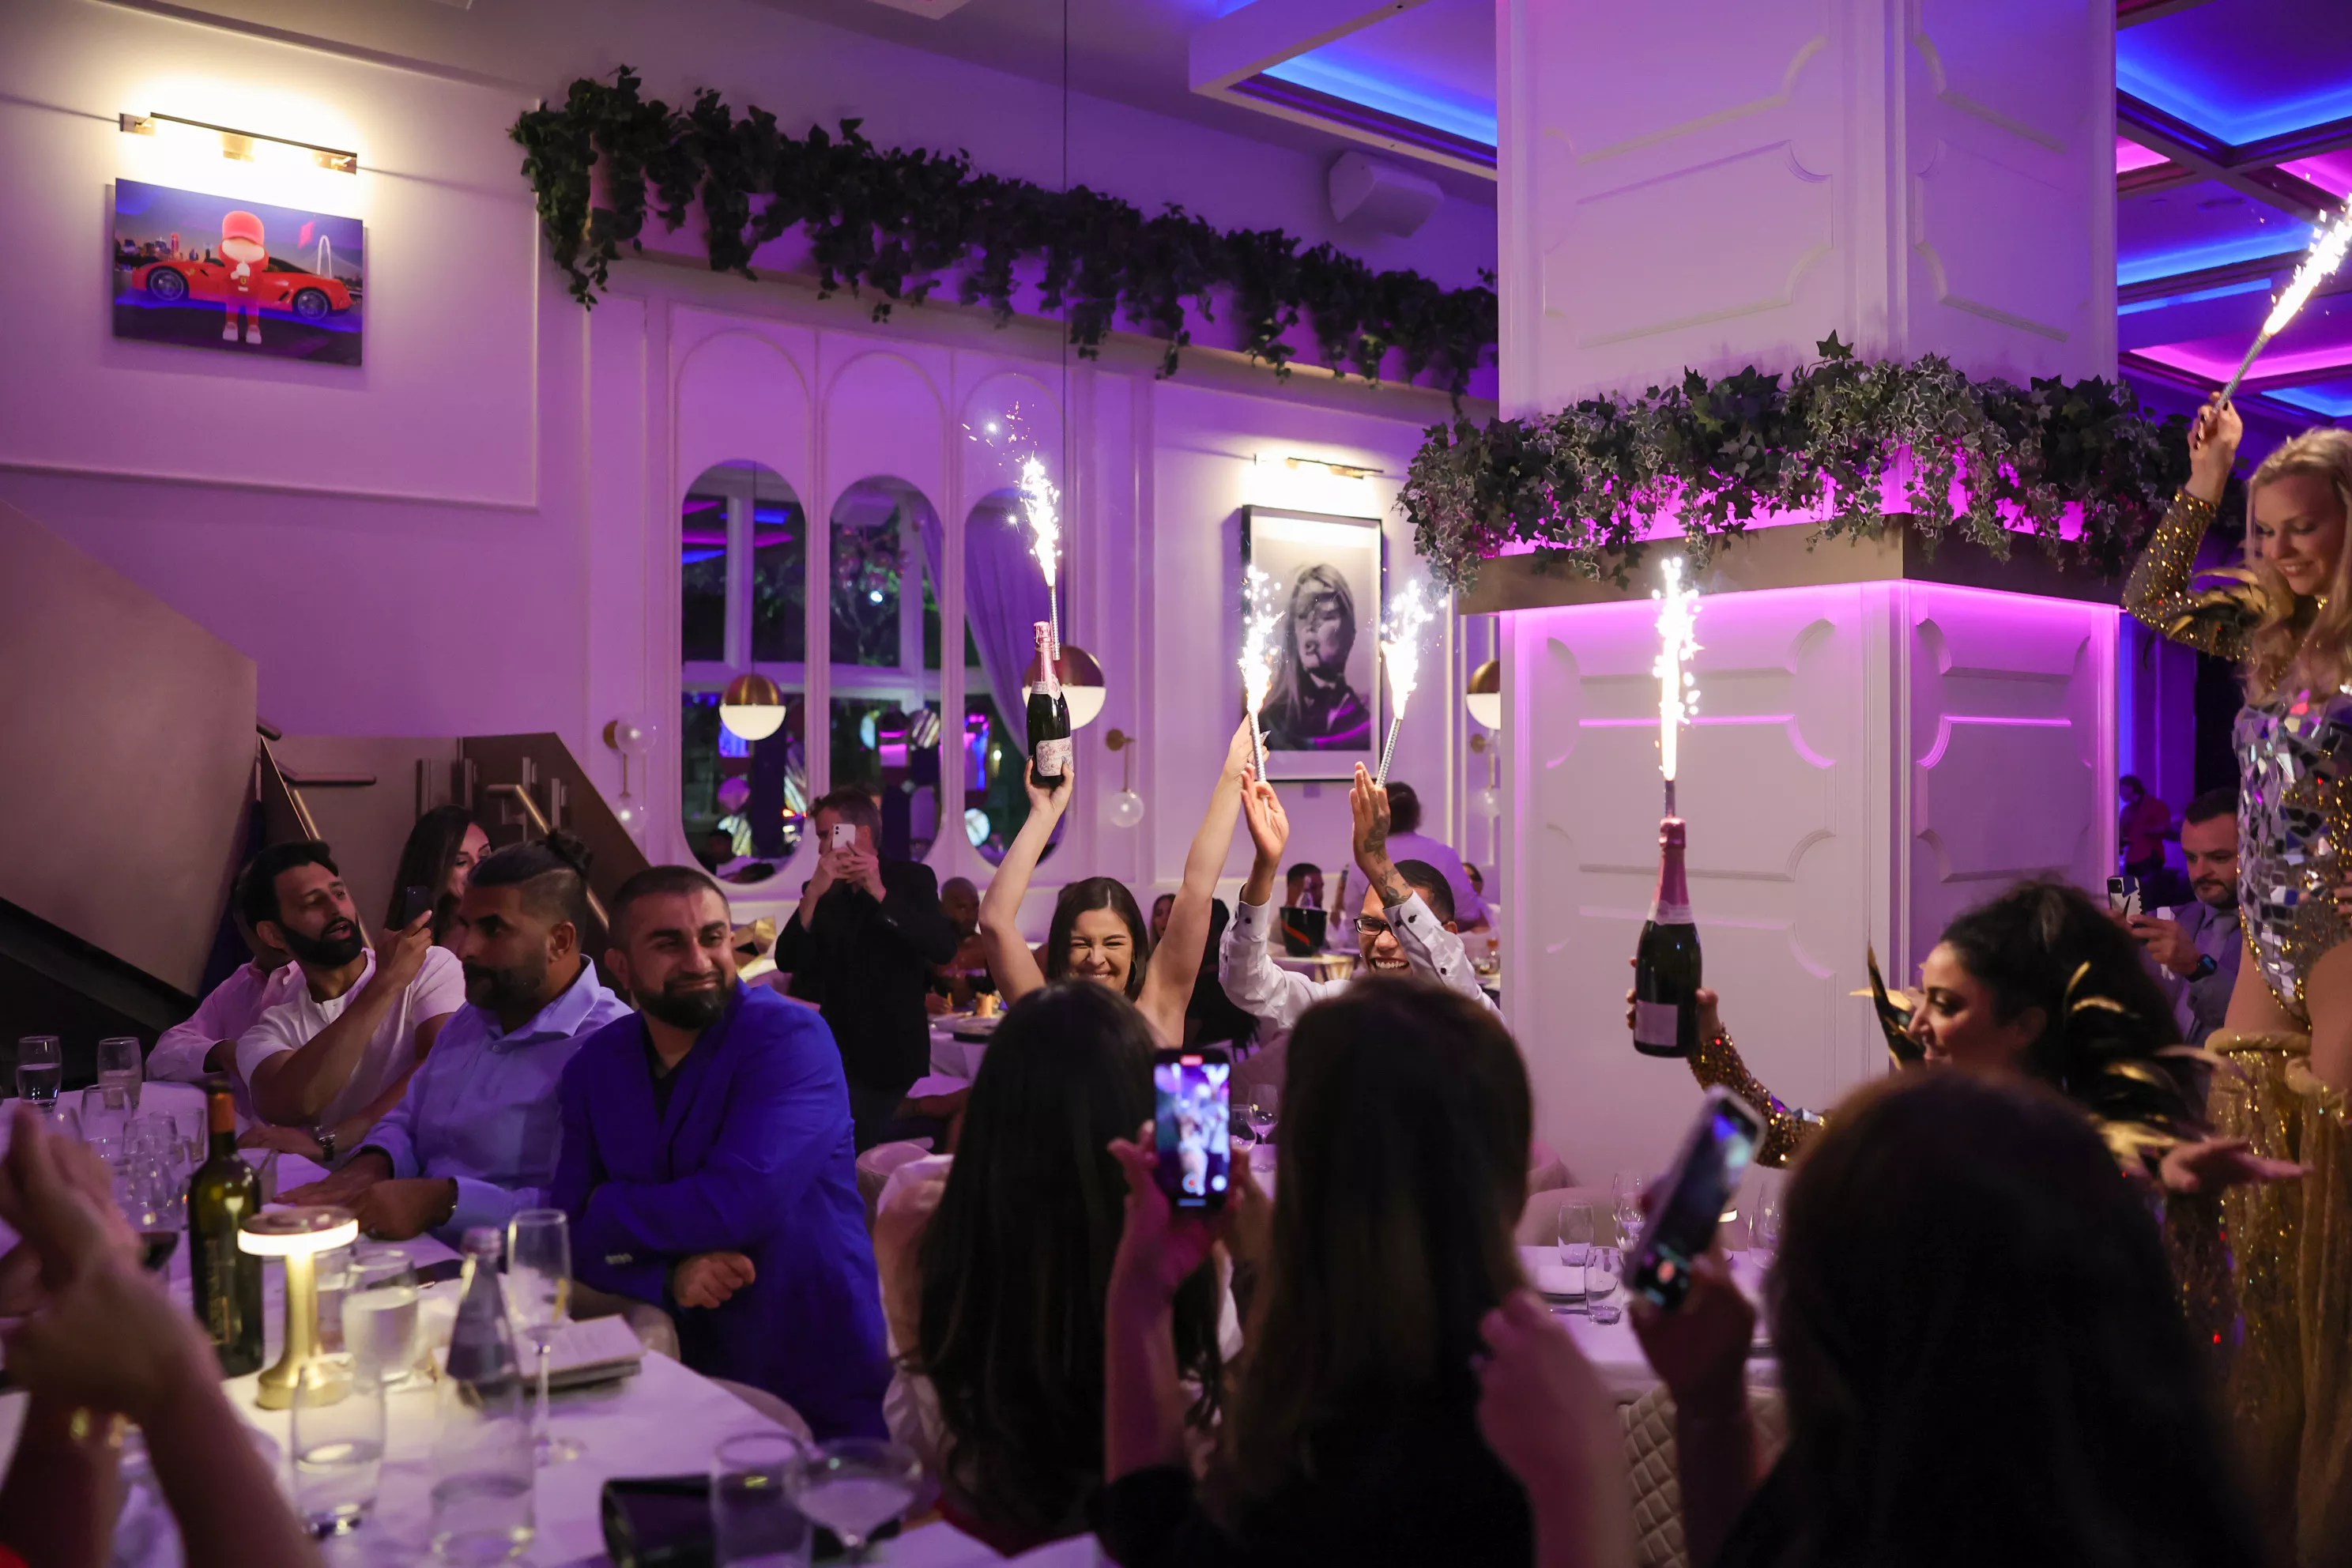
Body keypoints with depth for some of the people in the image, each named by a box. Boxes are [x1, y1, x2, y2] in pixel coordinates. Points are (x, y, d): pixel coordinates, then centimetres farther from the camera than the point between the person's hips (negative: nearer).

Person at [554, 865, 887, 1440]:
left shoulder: (790, 1038, -13)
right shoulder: (594, 1065, 5)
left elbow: (740, 1204, -22)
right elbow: (568, 1236, 2)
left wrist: (607, 1210, -6)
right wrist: (670, 1278, -17)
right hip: (682, 1383, 5)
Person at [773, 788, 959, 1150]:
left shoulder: (911, 879, -3)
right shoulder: (821, 891, 4)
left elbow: (944, 948, -18)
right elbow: (787, 961, -8)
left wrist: (880, 893, -25)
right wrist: (813, 894, -22)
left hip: (892, 1059, -2)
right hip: (830, 1057, 3)